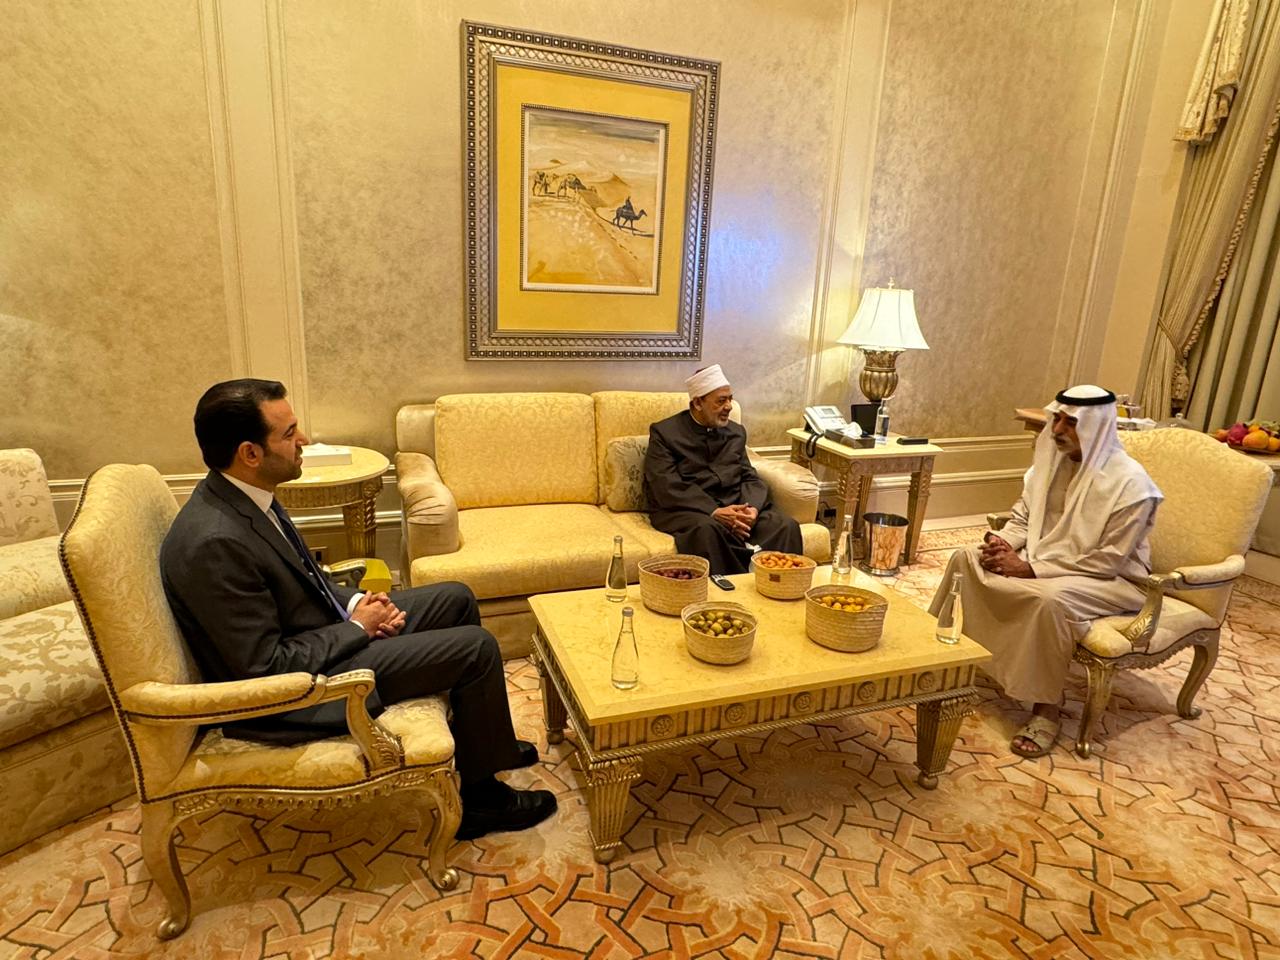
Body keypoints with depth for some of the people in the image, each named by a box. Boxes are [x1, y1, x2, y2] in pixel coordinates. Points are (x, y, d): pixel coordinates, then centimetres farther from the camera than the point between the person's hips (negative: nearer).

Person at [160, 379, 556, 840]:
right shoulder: (214, 543, -31)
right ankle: (479, 795, 10)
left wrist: (353, 602, -2)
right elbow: (266, 669, -26)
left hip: (322, 632, 10)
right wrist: (357, 627, -15)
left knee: (456, 599, 13)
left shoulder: (241, 495, -2)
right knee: (478, 647, -12)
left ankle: (478, 738, 29)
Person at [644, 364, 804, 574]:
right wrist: (714, 512, -21)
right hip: (686, 510, -4)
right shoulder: (664, 433, 1)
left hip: (734, 507, 5)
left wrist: (752, 508, -9)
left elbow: (750, 478, 15)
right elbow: (667, 487, -10)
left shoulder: (736, 432, 19)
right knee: (707, 529, -38)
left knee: (786, 526, -22)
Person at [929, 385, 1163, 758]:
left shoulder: (1130, 483, -21)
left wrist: (1032, 569, -25)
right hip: (1041, 559, 7)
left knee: (1050, 598, -38)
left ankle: (1047, 710, -20)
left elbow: (1110, 560, -23)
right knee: (966, 558, -9)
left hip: (1108, 579, -7)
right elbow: (1023, 517, 8)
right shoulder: (1053, 459, -1)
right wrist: (1003, 542, -15)